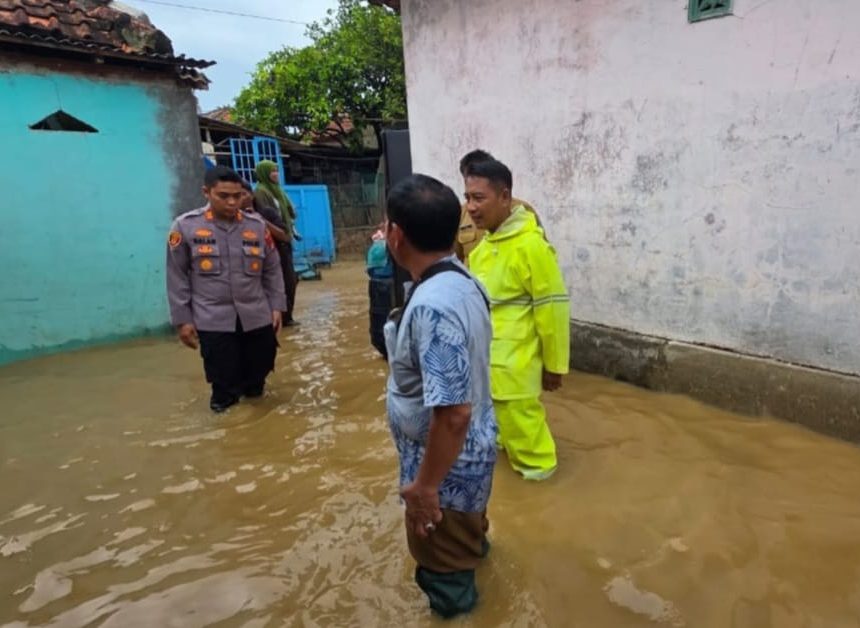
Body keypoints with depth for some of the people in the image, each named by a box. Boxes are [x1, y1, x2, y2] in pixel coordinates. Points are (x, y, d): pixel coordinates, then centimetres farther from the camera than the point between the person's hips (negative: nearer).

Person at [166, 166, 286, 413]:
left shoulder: (257, 225, 5)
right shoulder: (186, 226, -3)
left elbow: (272, 269, 11)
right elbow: (177, 277, 1)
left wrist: (276, 306, 7)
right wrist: (182, 319, 0)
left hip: (257, 317, 3)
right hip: (213, 320, -2)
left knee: (258, 372, 12)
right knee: (225, 381, 1)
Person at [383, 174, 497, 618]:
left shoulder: (432, 306, -35)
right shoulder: (461, 280, -3)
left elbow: (453, 412, -35)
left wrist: (426, 484, -23)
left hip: (448, 461, -9)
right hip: (471, 450, 9)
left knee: (443, 561, 17)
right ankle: (474, 548, 66)